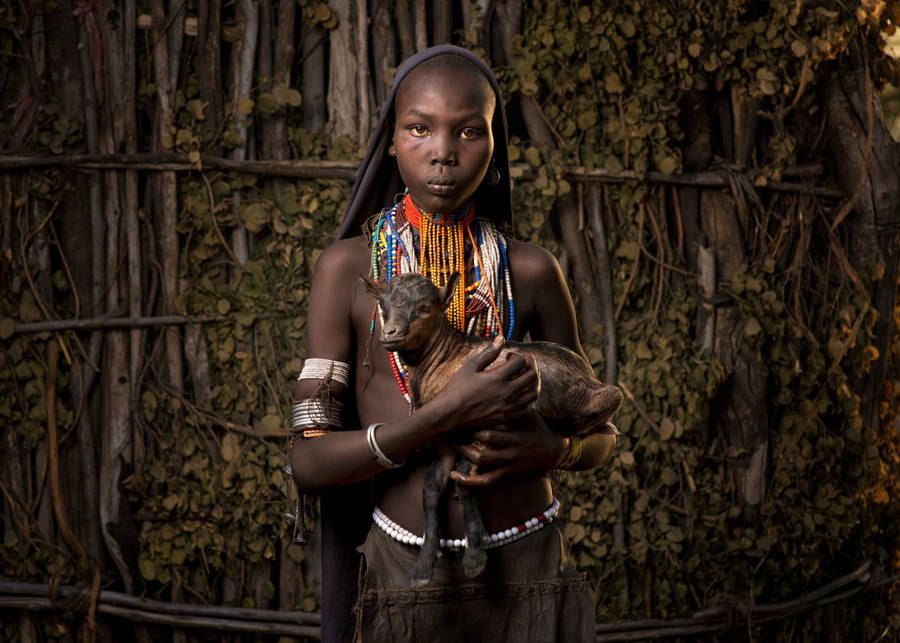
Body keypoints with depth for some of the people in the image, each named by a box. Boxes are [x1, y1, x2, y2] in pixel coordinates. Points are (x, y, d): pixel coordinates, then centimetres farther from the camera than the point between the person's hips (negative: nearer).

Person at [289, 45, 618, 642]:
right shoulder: (348, 265, -4)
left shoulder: (532, 271, 0)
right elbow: (310, 461, -8)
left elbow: (599, 434, 11)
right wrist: (446, 414, -21)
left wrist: (553, 448, -12)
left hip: (528, 574, 1)